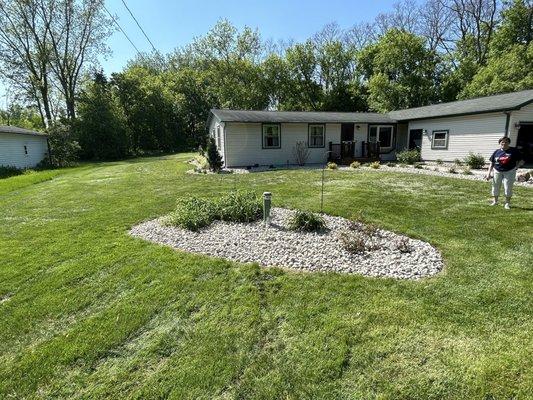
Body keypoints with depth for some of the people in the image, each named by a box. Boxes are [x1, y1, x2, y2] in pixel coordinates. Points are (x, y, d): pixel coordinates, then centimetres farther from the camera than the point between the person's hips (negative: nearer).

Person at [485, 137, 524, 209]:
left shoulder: (514, 151, -2)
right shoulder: (496, 152, 4)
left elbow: (521, 161, 3)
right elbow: (491, 163, 8)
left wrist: (516, 166, -14)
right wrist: (489, 173, 4)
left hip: (509, 172, -2)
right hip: (497, 171, 2)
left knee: (508, 188, -1)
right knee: (495, 187, 7)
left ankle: (507, 203, 13)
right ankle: (495, 201, 24)